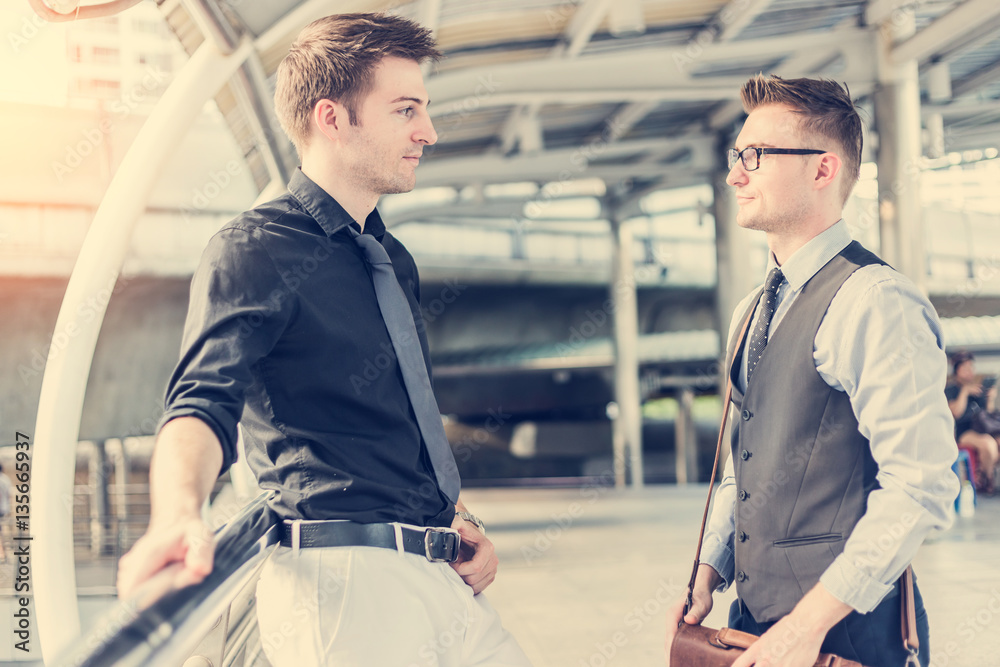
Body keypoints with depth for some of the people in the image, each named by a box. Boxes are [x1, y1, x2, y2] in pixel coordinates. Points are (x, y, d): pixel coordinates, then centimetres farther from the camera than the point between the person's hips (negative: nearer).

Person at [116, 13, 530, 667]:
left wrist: (461, 519, 11)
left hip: (445, 579, 8)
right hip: (347, 580, -8)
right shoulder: (254, 250, -7)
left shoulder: (394, 261, 20)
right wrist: (179, 518, -42)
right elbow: (203, 402, -22)